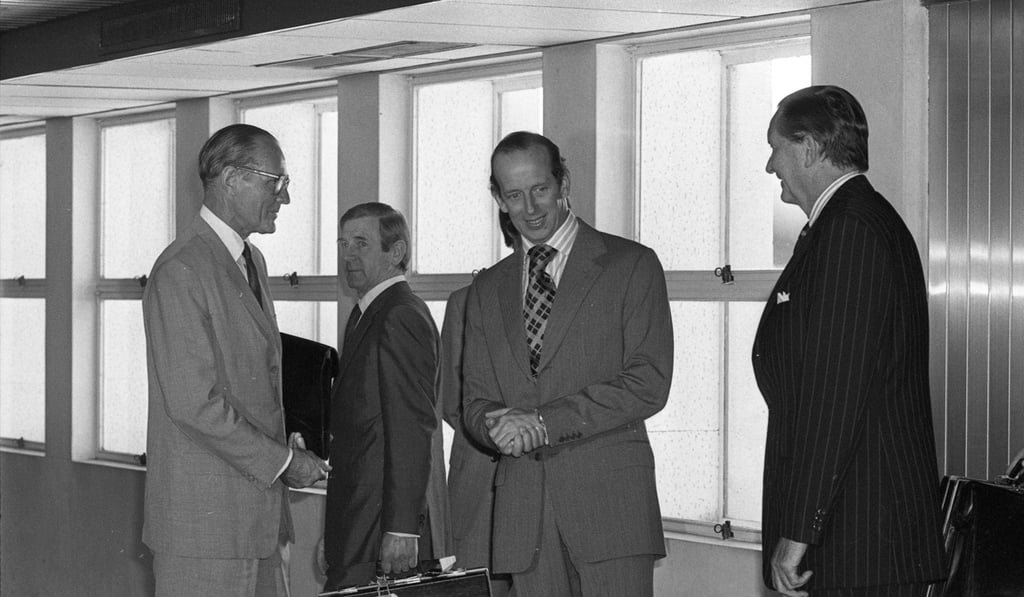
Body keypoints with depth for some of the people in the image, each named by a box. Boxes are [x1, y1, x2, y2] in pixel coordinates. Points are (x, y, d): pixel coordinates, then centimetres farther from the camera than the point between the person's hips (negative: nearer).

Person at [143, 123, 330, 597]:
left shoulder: (252, 261, 17)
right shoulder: (181, 272, -14)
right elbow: (194, 403, -20)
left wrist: (285, 445, 8)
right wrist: (281, 460, -13)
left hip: (262, 513, 9)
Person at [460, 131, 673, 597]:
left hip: (609, 499, -4)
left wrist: (546, 423, -11)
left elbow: (649, 383, -5)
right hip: (522, 506, 4)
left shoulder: (631, 265, 3)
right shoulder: (487, 290, 19)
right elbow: (473, 400, 17)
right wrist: (499, 426, -8)